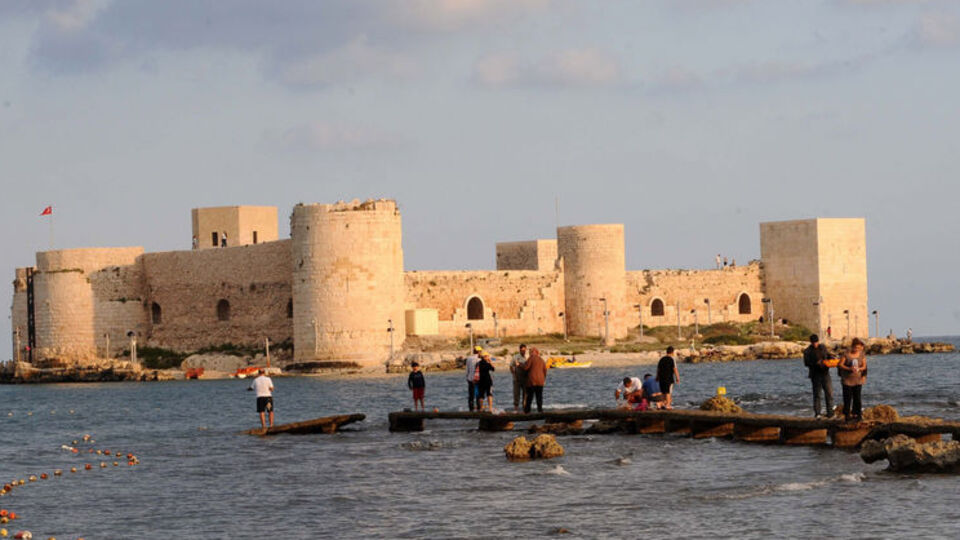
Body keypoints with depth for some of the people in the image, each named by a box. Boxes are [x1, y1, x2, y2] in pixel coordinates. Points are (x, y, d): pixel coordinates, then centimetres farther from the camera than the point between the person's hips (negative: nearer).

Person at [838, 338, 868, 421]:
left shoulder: (862, 355, 2)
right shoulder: (847, 354, -8)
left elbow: (864, 366, 3)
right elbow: (840, 365, -7)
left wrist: (859, 369, -19)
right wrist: (849, 368, -22)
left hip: (858, 380, 3)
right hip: (847, 379, -3)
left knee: (857, 397, 1)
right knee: (848, 397, -3)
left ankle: (857, 413, 8)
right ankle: (847, 414, 4)